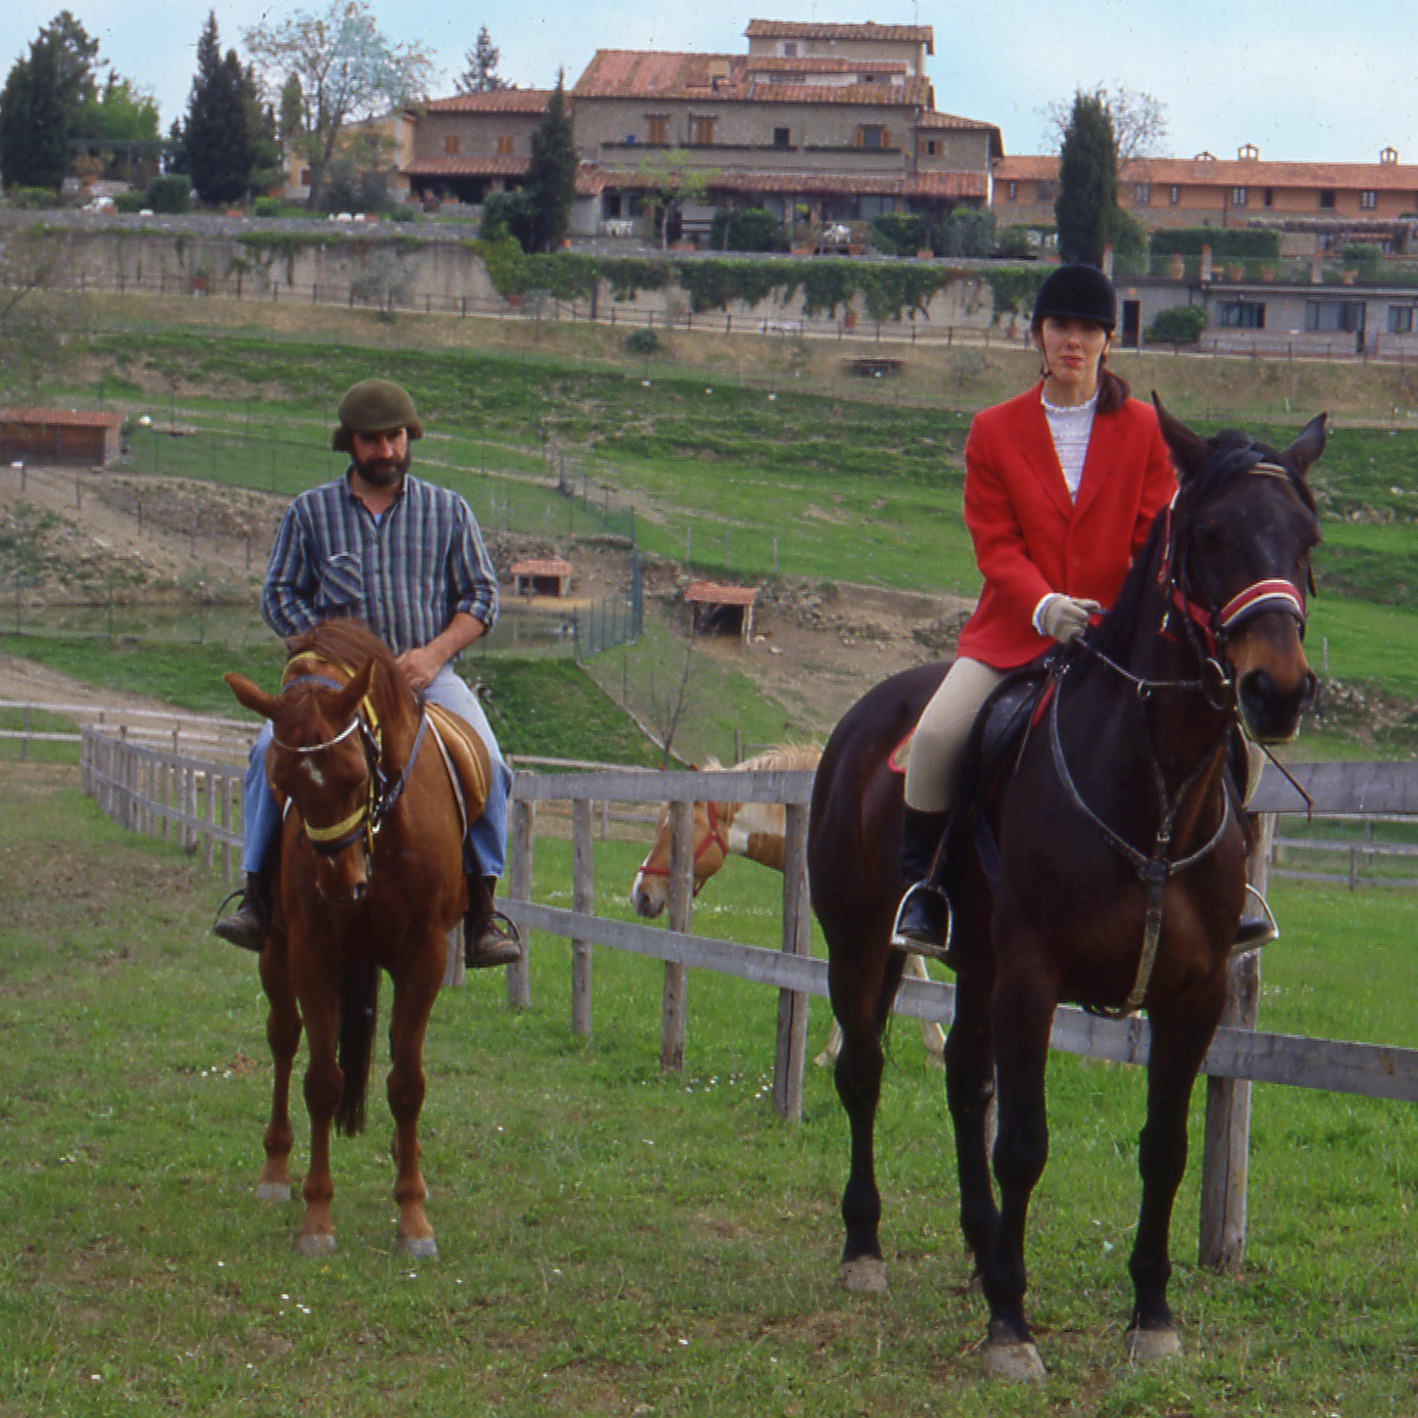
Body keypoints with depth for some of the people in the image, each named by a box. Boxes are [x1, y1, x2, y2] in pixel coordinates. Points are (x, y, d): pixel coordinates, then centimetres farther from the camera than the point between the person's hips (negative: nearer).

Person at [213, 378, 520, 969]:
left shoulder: (447, 511, 10)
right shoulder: (310, 511, 9)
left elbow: (481, 595, 9)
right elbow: (279, 595, 7)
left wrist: (435, 652, -9)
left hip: (427, 674, 0)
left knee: (485, 764, -26)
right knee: (272, 751, -27)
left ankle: (481, 913, -20)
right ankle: (258, 899, -21)